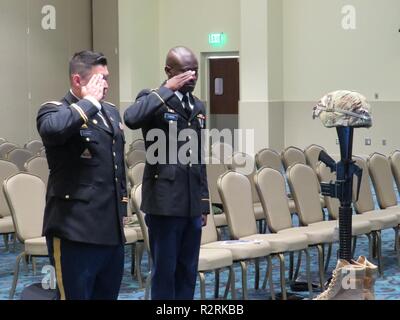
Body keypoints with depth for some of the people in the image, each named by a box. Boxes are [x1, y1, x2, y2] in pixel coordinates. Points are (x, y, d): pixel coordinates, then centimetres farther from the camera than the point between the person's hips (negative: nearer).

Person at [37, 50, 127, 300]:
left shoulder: (111, 112, 17)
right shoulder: (53, 110, -6)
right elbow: (53, 129, -32)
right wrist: (90, 101, -18)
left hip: (111, 231, 7)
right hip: (76, 231, -7)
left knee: (108, 295, 13)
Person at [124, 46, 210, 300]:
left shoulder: (198, 107, 15)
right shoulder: (154, 99, -5)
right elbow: (132, 119, -30)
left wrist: (204, 201, 16)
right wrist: (167, 89, -22)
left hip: (192, 203, 6)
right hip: (165, 201, -6)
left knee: (188, 272, 11)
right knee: (165, 272, 1)